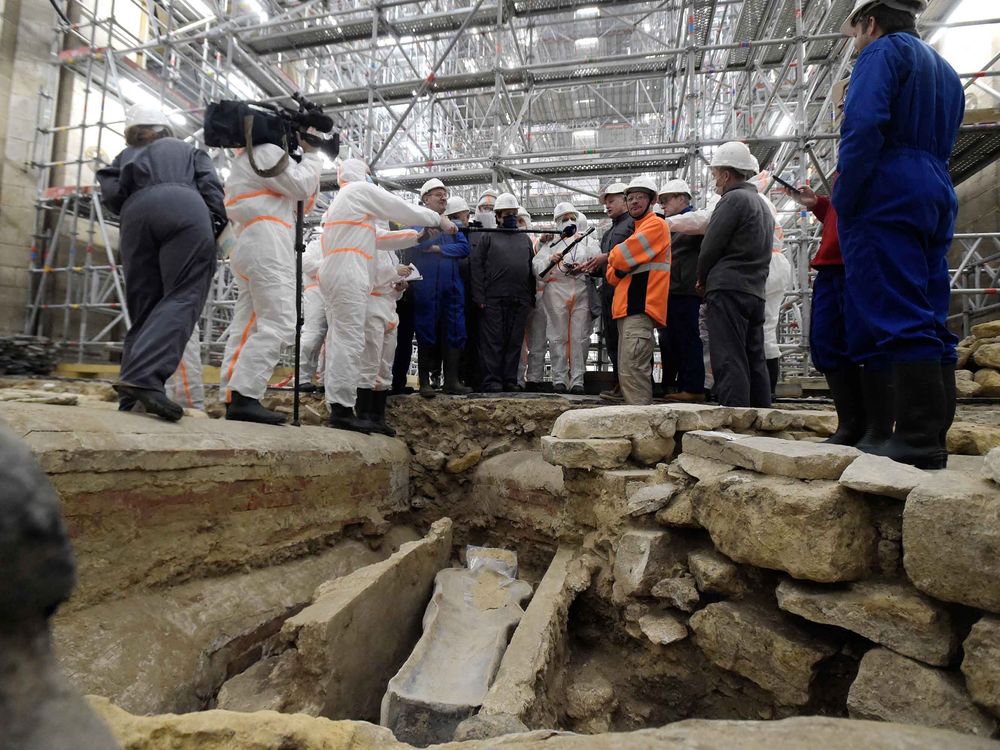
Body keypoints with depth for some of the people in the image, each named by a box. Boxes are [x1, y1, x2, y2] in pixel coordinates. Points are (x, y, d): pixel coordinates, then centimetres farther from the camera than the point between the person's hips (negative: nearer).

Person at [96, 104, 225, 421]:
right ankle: (144, 378, -36)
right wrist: (218, 224, 4)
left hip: (137, 211, 3)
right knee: (183, 297, -16)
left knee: (143, 308, 6)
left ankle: (131, 397, -2)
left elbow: (111, 192, 14)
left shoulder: (125, 156, 35)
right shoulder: (189, 149, 34)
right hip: (184, 207, -3)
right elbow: (210, 185, 13)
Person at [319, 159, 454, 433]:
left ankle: (336, 407, 5)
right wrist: (439, 220, 15)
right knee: (349, 340, -13)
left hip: (334, 275, 10)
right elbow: (405, 210, 2)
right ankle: (343, 409, -16)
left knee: (339, 339, 6)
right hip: (347, 275, -10)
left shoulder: (339, 200, 31)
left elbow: (377, 237, 25)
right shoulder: (361, 190, 3)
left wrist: (419, 235, 20)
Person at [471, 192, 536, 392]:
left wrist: (532, 297, 11)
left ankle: (510, 380, 12)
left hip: (520, 300, 4)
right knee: (493, 341, -3)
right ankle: (492, 381, 2)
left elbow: (532, 268, 20)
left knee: (515, 342, 5)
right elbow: (477, 266, -1)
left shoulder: (525, 239, 19)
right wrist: (479, 296, -10)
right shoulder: (488, 237, 7)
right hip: (493, 299, -4)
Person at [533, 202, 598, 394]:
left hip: (582, 293, 0)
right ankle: (559, 378, 4)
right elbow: (536, 266, 6)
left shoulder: (587, 241, 18)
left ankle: (577, 380, 1)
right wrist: (550, 260, -12)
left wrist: (583, 267, -13)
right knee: (558, 337, -1)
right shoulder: (550, 244, 18)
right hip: (556, 293, 0)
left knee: (580, 338, -2)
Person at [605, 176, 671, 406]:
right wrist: (619, 268, -2)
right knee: (626, 370, 12)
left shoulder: (656, 224, -3)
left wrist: (613, 258, 9)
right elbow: (612, 275, 20)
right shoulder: (637, 229, 26)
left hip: (640, 306, -10)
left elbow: (619, 258, -14)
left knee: (632, 369, -17)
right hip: (628, 306, 10)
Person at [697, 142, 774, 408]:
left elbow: (710, 246, -10)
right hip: (755, 292, 9)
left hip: (727, 289, -9)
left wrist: (702, 280, 7)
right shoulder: (761, 204, 24)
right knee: (755, 360, 10)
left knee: (729, 361, -11)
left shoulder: (733, 199, -6)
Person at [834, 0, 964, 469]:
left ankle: (918, 440, -14)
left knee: (900, 318, -13)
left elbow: (863, 126, -15)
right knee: (930, 319, 5)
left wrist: (844, 202, -13)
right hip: (937, 197, 9)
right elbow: (941, 146, 26)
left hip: (887, 197, -9)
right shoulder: (944, 70, 29)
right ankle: (934, 437, 7)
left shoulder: (883, 50, 2)